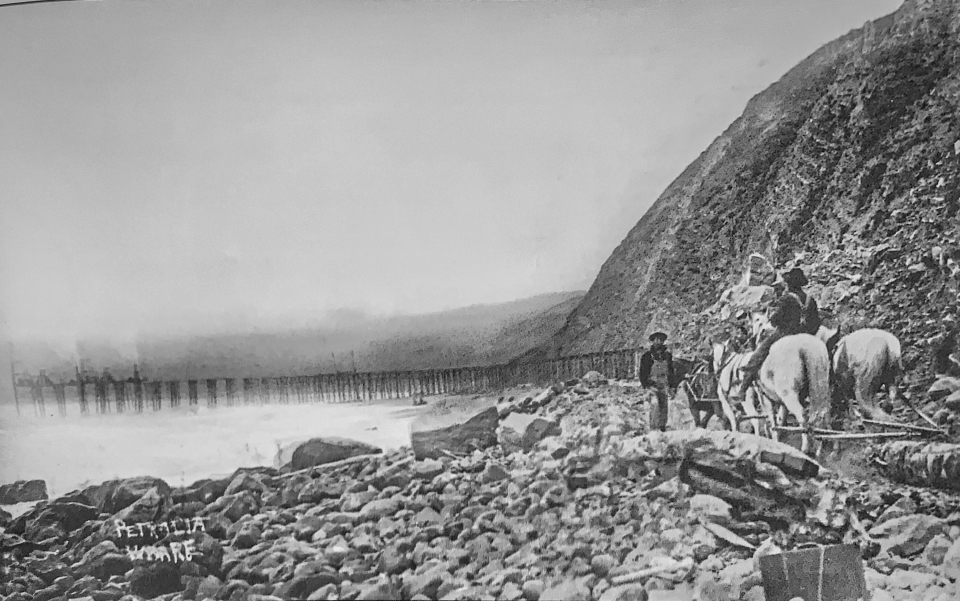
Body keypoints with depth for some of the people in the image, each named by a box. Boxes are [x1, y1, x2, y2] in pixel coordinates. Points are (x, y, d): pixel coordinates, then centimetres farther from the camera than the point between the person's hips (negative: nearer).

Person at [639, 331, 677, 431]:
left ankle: (663, 427, 20)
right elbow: (643, 372, 0)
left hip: (665, 387, 4)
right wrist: (645, 385, -9)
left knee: (664, 407, 8)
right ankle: (653, 429, -11)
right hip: (653, 386, -4)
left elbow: (671, 371, 16)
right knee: (654, 407, -14)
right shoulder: (647, 356, 0)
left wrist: (673, 385, 10)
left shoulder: (668, 355, 11)